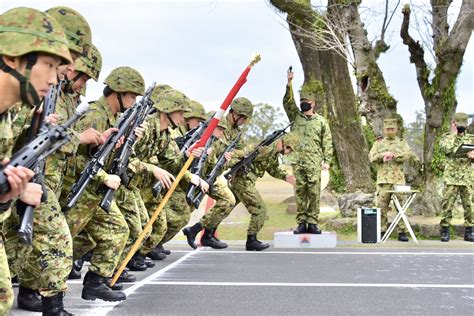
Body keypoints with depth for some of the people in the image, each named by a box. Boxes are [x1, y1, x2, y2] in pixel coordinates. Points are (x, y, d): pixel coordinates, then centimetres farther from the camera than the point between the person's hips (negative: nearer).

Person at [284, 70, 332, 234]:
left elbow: (327, 142, 6)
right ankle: (301, 223, 7)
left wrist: (326, 161, -3)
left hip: (314, 163, -2)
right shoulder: (295, 116, 13)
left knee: (314, 193, -3)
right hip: (298, 162, 2)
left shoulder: (321, 121, 8)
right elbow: (288, 102, -2)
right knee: (300, 193, 2)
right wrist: (289, 83, -13)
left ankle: (313, 223, 3)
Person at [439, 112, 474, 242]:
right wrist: (454, 134, -7)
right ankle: (445, 231, 5)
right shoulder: (446, 137, 6)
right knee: (447, 203, -3)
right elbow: (445, 149, -15)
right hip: (451, 177, -2)